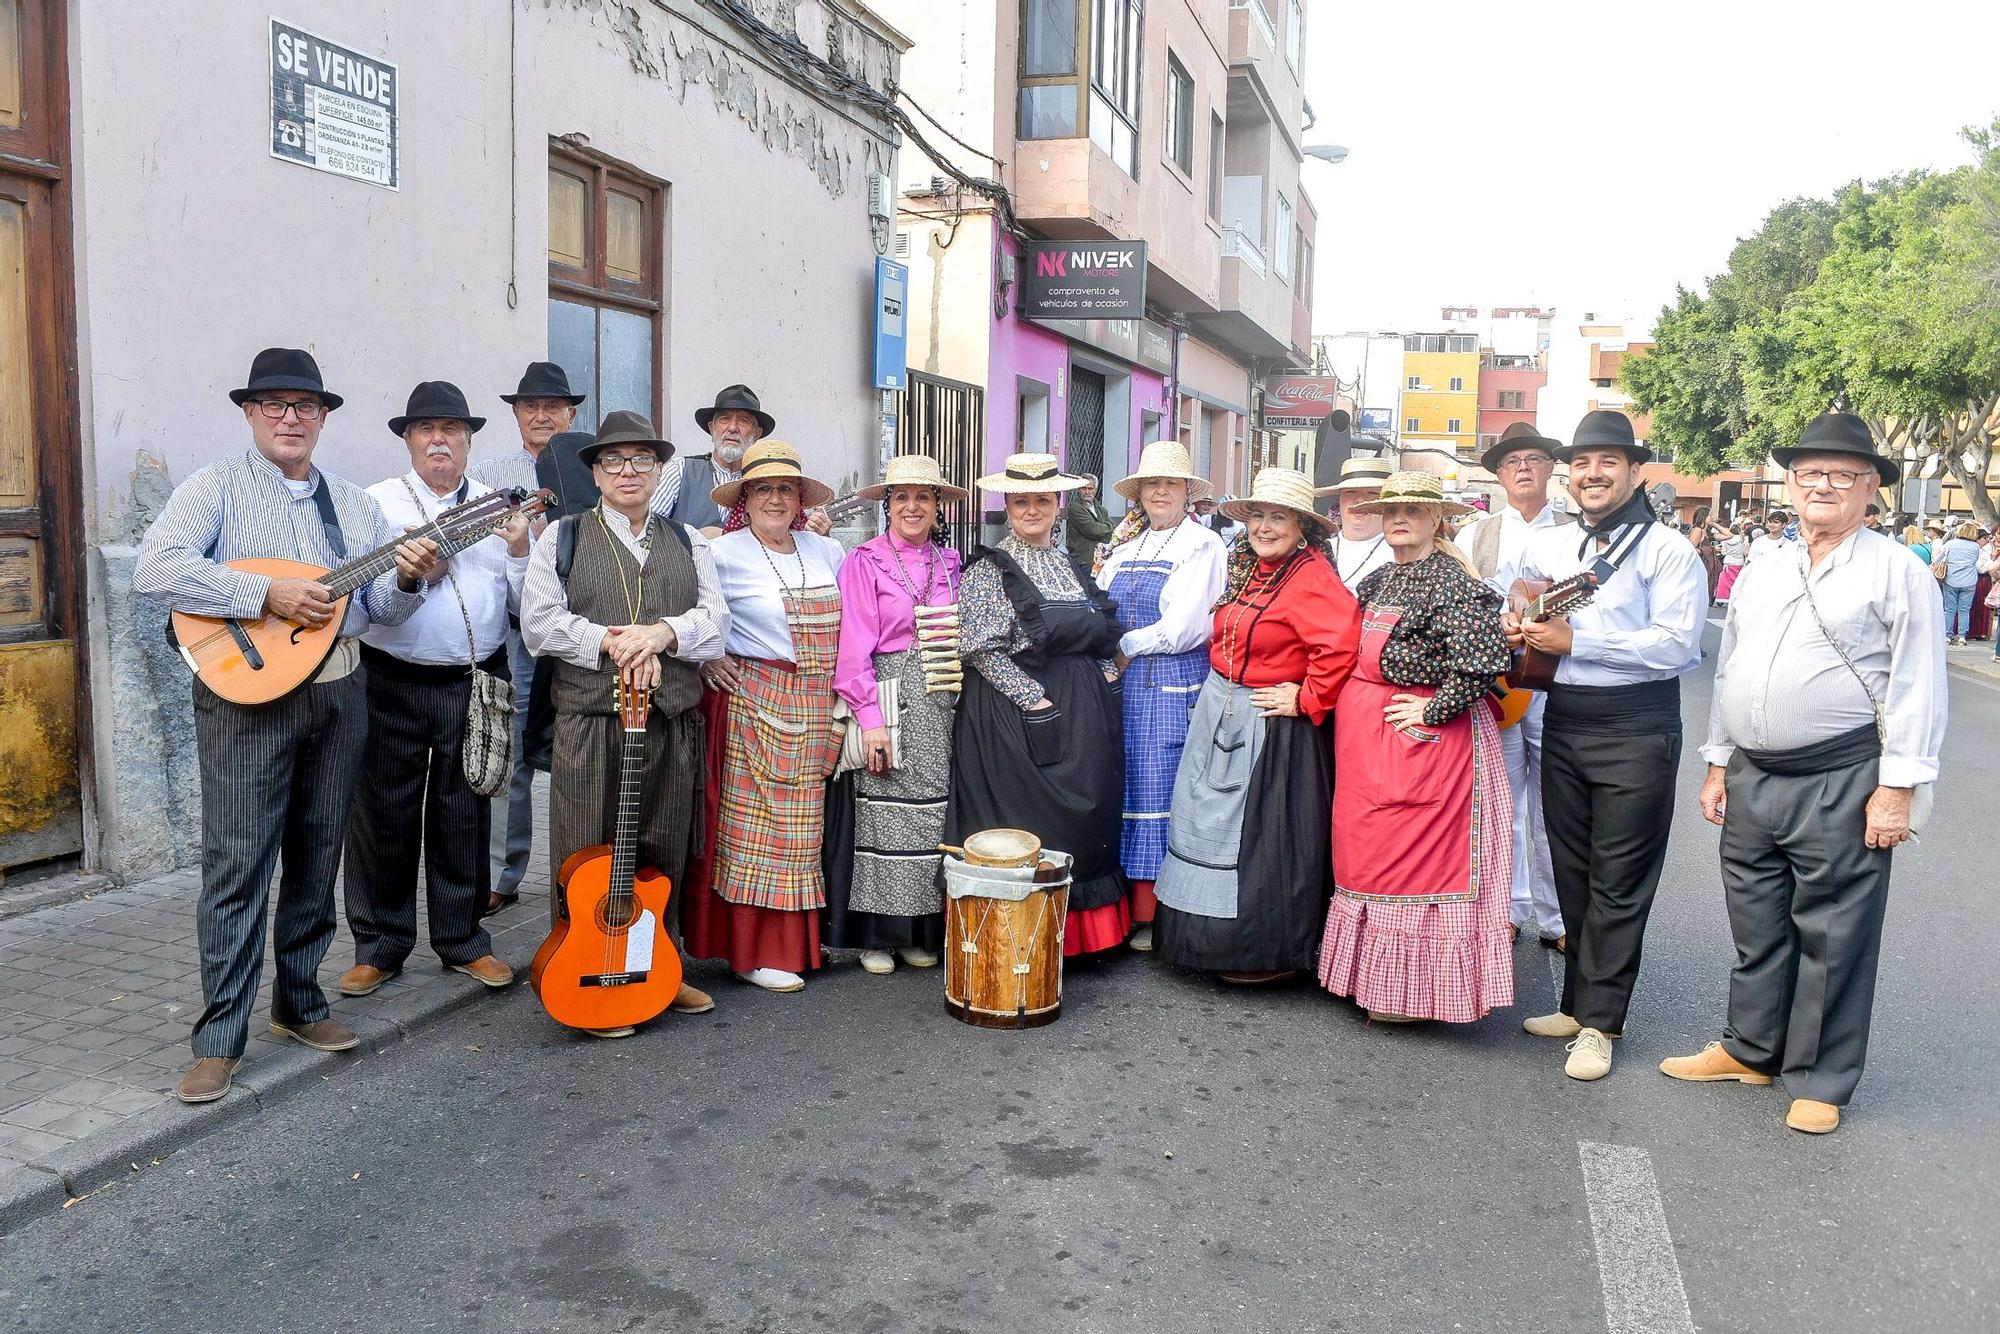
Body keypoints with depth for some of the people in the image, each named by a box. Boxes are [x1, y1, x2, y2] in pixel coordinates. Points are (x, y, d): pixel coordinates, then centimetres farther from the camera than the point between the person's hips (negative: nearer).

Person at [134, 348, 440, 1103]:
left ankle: (299, 1003, 25)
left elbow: (381, 607, 12)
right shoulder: (218, 487, -1)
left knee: (317, 857, 11)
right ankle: (219, 1037, 4)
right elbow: (154, 570, -16)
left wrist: (408, 579, -10)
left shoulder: (353, 504, 14)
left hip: (339, 693, 5)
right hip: (246, 693, -5)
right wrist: (267, 595, -22)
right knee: (237, 863, -5)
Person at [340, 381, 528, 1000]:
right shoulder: (377, 503, 4)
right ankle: (380, 944, 18)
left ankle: (463, 939, 21)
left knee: (465, 815, 9)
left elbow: (521, 604, 5)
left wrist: (519, 552, -11)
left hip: (475, 682, 2)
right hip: (395, 682, -1)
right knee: (385, 815, 4)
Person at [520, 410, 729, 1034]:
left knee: (664, 852, 10)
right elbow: (539, 623, -3)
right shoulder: (562, 538, 7)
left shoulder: (687, 541, 16)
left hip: (673, 722, 3)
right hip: (588, 722, -3)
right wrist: (610, 642, -14)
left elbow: (714, 618, 5)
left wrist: (664, 632, -13)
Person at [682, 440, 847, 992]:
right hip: (754, 706, -5)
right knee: (756, 821, -3)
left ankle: (800, 938, 21)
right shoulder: (724, 554, -7)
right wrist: (705, 658, -8)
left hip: (815, 713, 5)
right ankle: (754, 950, 6)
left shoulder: (825, 551, 10)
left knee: (805, 822, 10)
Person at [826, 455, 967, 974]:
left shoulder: (949, 563, 13)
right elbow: (855, 648, -7)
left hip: (942, 702, 4)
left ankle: (920, 931, 17)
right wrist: (871, 717, -14)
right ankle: (874, 935, 10)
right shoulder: (864, 561, -1)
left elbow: (961, 635, 15)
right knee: (883, 814, -2)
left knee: (931, 812, 6)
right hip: (889, 696, -4)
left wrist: (961, 703, 5)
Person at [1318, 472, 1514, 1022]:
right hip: (1364, 739, 9)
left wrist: (1432, 711, -19)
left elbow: (1485, 658, -24)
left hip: (1420, 736, -8)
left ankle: (1418, 990, 11)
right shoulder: (1378, 579, 14)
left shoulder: (1452, 581, -12)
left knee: (1417, 853, -2)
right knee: (1369, 849, 13)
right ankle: (1379, 977, 27)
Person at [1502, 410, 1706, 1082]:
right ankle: (1580, 1001, 25)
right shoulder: (1545, 546, 12)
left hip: (1635, 730, -6)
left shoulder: (1668, 549, -7)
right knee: (1572, 872, 13)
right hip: (1562, 724, 6)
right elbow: (1519, 610, 28)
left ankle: (1597, 1021, 10)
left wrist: (1574, 641, -17)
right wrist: (1514, 628, 3)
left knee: (1618, 883, 1)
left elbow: (1676, 646, -17)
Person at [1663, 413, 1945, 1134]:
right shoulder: (1761, 575, 13)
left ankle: (1822, 1080, 17)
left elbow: (1917, 686, -8)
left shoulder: (1896, 571, -4)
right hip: (1752, 778, 6)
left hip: (1840, 784, -5)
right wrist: (1718, 764, 15)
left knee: (1833, 936, 4)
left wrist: (1897, 787, -13)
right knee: (1756, 925, 16)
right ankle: (1750, 1049, 31)